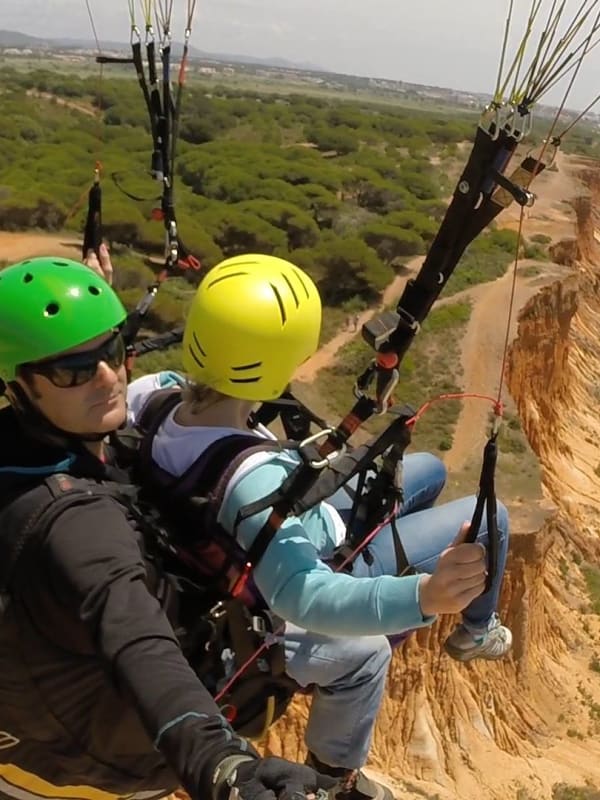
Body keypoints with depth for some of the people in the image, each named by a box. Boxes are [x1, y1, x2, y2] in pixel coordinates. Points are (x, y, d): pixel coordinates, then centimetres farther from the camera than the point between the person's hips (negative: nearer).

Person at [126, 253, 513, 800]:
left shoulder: (152, 398, -25)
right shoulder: (254, 478, -47)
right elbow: (303, 597, -55)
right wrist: (423, 595, -67)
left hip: (296, 527, 8)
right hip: (332, 567, -7)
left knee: (428, 469, 24)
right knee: (488, 518, 4)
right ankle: (477, 631, 37)